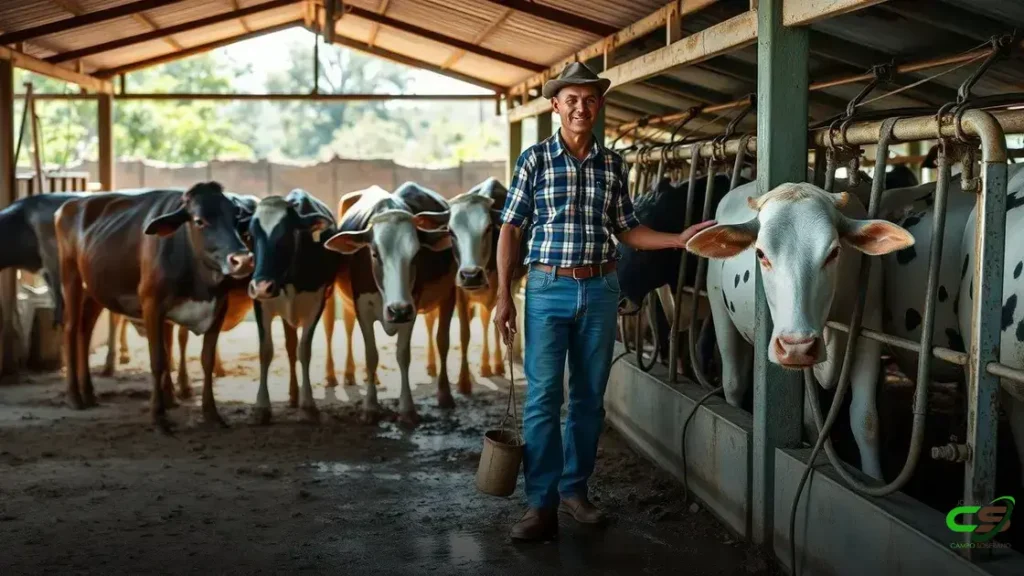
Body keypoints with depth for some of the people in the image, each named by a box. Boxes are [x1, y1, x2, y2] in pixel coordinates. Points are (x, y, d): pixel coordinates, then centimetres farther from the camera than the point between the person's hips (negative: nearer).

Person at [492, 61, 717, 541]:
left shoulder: (613, 165, 7)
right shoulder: (535, 159, -1)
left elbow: (626, 231, 13)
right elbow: (510, 230, 1)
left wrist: (678, 240, 0)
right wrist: (503, 296, -4)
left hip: (599, 290, 3)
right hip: (548, 288, -3)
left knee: (589, 396, 10)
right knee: (542, 397, -3)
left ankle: (575, 488, 24)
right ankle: (542, 506, 2)